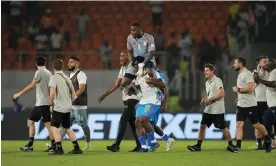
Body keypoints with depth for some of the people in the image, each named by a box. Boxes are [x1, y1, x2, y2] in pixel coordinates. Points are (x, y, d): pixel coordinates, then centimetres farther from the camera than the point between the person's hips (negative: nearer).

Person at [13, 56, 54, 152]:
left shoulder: (39, 72, -9)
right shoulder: (48, 73, 14)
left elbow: (32, 85, -15)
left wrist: (19, 94, -11)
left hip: (42, 102, -8)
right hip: (40, 103, 8)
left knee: (47, 123, -7)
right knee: (31, 121, 9)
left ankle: (54, 145, -8)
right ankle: (30, 145, 7)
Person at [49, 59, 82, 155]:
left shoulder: (54, 78, -9)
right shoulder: (67, 78, 13)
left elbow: (52, 93, -20)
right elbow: (74, 95, 15)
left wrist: (51, 104, -7)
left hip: (58, 107, -7)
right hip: (68, 108, 7)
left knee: (54, 127, -4)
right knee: (67, 128, 16)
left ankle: (59, 149, -14)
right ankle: (77, 148, 16)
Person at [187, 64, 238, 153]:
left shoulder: (217, 81, -11)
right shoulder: (207, 82, 15)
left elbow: (221, 94, -21)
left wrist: (209, 100, -19)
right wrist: (205, 100, 6)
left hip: (217, 110, -8)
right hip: (208, 109, 8)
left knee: (223, 128, -2)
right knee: (202, 126, 2)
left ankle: (230, 145, 11)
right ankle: (198, 145, 6)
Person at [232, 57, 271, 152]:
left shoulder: (247, 74, -15)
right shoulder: (240, 75, 15)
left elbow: (251, 87, -25)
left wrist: (238, 90, -16)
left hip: (250, 105, -8)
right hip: (241, 104, 8)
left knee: (256, 125, 3)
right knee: (239, 125, -3)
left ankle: (268, 138, 25)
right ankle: (238, 146, -7)